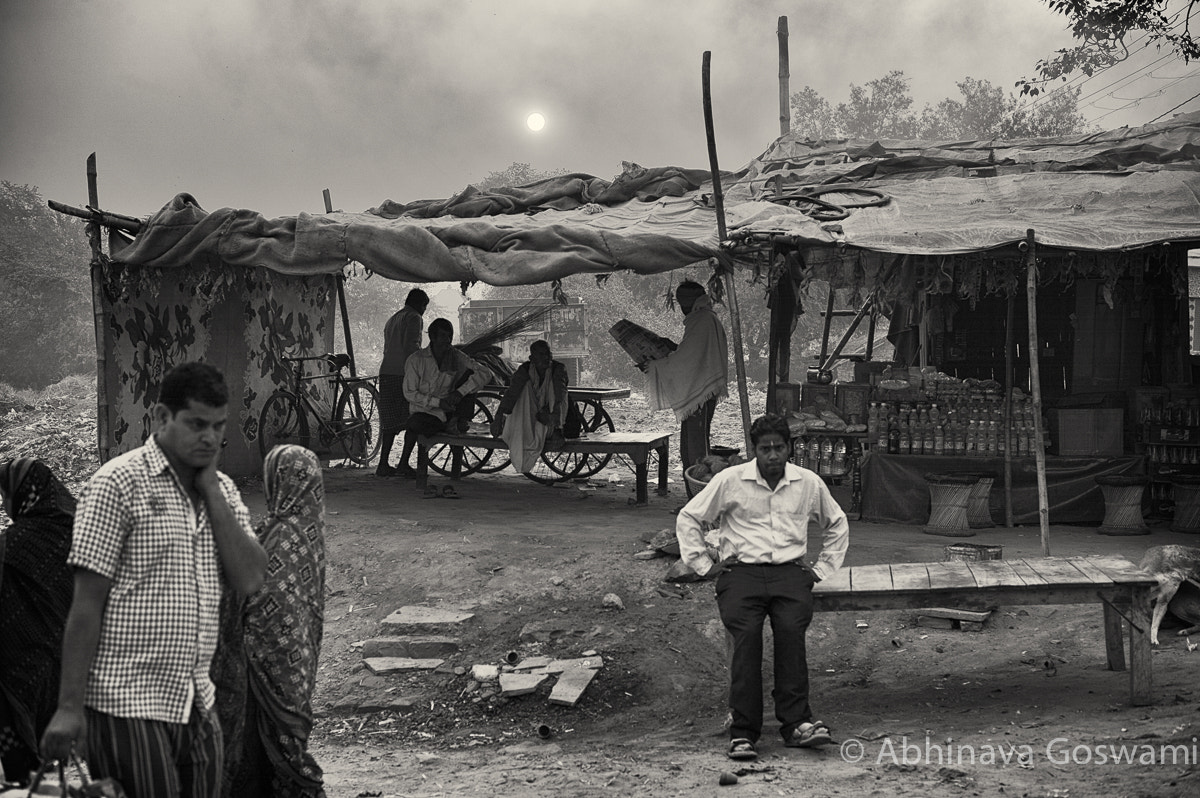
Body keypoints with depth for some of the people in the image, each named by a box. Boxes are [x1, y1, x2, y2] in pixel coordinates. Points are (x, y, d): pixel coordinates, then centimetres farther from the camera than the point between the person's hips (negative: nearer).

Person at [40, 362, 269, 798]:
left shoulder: (222, 490, 11)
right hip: (128, 705, -6)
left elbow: (249, 579, -1)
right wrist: (70, 706, -13)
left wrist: (210, 491, -6)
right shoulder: (119, 483, -8)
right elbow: (87, 602, -10)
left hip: (196, 704, 6)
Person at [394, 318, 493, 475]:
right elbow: (410, 393, -7)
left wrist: (460, 392, -22)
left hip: (450, 412, 3)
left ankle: (462, 422, -13)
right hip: (427, 413, -3)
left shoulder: (456, 357, -1)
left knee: (470, 373, -11)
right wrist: (438, 402, -19)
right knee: (416, 424, -38)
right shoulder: (417, 360, -7)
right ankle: (403, 463, -12)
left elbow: (486, 373, -10)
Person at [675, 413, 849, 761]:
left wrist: (824, 567, 19)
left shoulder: (809, 483, 13)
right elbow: (688, 517, 12)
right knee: (747, 632, -28)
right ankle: (743, 731, -28)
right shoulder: (730, 480, 6)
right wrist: (703, 563, 7)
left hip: (790, 572, 1)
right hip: (741, 570, -1)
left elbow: (837, 524, 29)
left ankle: (796, 723, -29)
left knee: (791, 629, -29)